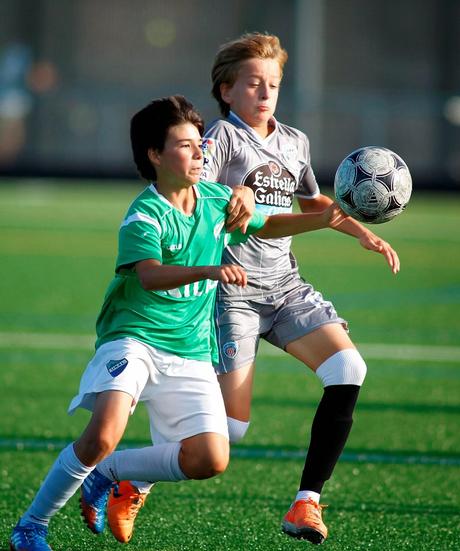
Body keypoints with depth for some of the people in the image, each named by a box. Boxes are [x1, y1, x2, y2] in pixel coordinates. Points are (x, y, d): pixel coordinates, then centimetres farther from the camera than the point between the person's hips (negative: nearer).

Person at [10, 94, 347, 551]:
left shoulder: (216, 201, 6)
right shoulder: (144, 216, -15)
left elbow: (266, 225, 25)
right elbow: (151, 276, -34)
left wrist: (320, 220, 10)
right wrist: (210, 271, -49)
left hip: (190, 353, 6)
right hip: (133, 339, -6)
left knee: (210, 460, -9)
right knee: (103, 435, -29)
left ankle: (108, 473, 15)